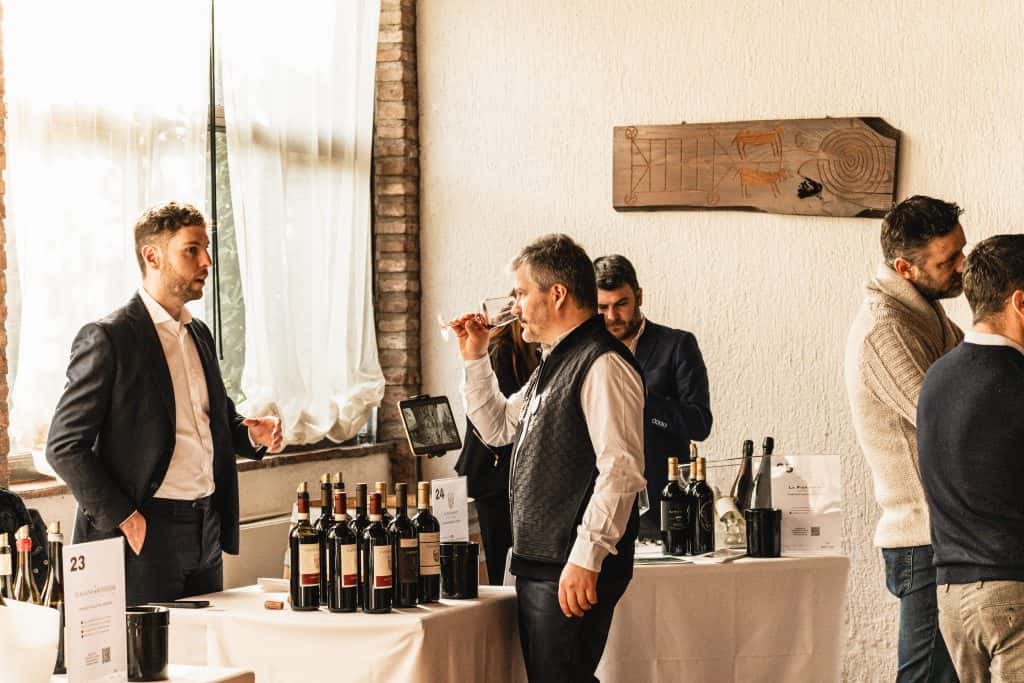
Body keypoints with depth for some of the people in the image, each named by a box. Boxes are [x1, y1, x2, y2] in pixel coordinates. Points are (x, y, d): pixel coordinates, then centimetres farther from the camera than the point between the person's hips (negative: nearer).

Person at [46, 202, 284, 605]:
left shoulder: (198, 334, 15)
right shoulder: (107, 338, -10)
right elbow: (64, 446, -12)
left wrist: (253, 435, 4)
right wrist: (123, 518, -16)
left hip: (207, 534, 7)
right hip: (144, 538, -7)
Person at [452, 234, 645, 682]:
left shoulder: (602, 366, -16)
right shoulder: (553, 364, 17)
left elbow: (620, 470, -23)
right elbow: (498, 428, 29)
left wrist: (585, 559, -25)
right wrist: (475, 359, 18)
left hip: (574, 571, -10)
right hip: (537, 563, 10)